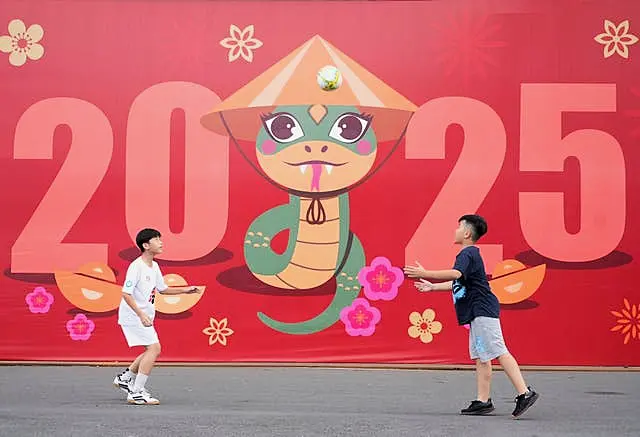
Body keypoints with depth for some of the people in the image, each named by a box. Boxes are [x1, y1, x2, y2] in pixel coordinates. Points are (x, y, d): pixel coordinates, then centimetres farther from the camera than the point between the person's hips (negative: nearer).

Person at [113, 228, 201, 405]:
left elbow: (162, 289, 23)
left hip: (144, 316, 10)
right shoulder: (136, 266, -19)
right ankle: (136, 393, -13)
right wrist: (141, 314, -31)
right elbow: (126, 294, -23)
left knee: (153, 350, 13)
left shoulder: (154, 266, 9)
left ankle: (125, 378, 28)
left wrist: (185, 290, 14)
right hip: (133, 316, -10)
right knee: (154, 348, -16)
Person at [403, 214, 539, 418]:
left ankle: (524, 393, -18)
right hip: (478, 314, 11)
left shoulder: (468, 254, -11)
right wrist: (433, 286, 32)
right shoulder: (469, 254, 22)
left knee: (499, 352, -15)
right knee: (480, 357, 10)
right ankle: (483, 401, 11)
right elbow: (458, 283, 33)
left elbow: (455, 274, -31)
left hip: (483, 311, -11)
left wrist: (424, 274, -29)